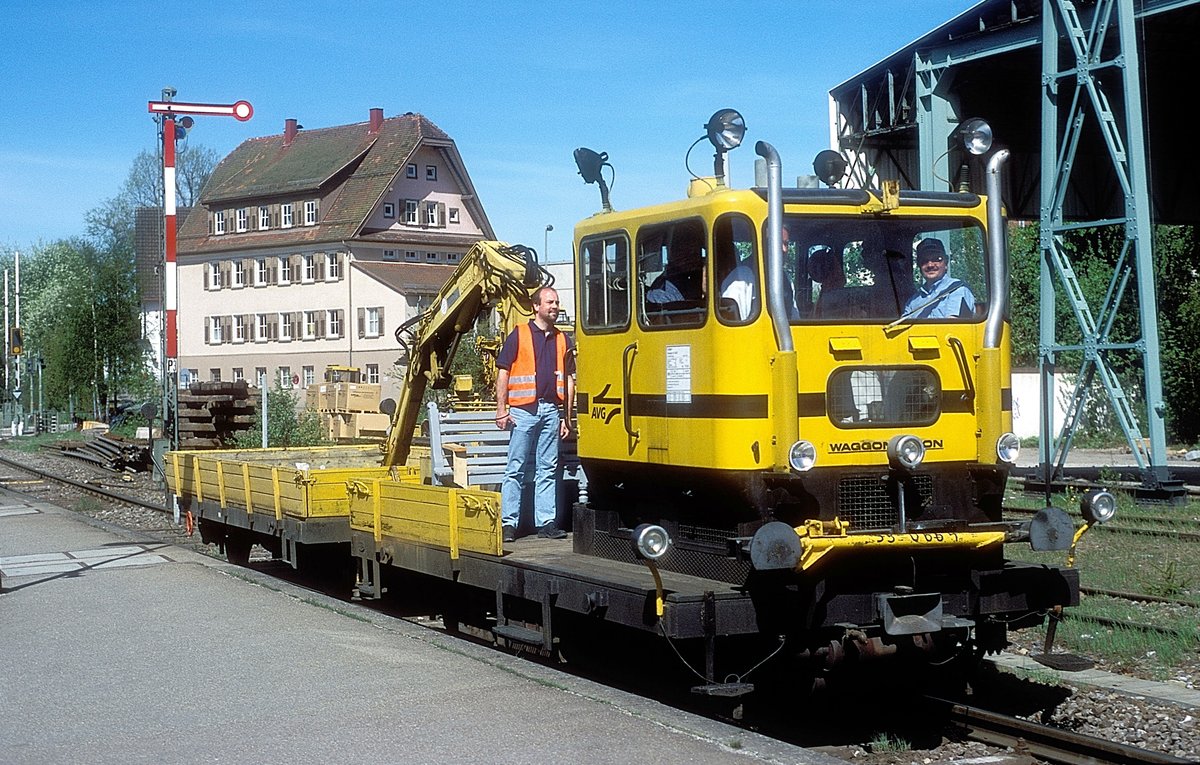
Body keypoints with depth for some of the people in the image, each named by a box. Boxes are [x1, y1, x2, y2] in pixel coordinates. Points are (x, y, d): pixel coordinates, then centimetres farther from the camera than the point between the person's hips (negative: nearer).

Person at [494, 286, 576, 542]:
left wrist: (566, 416, 10)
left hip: (551, 410, 4)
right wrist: (501, 410, -8)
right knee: (515, 469, -1)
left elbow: (569, 380, 16)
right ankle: (509, 523, 1)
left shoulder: (562, 340, 14)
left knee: (548, 470, 6)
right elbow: (503, 373, -1)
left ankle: (547, 522, 10)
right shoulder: (518, 335, 1)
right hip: (523, 410, -4)